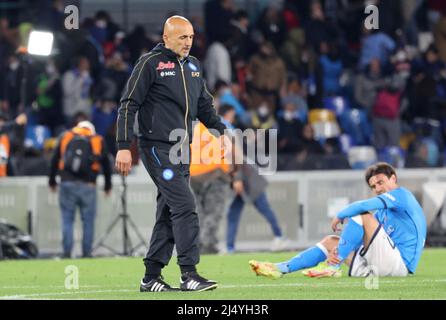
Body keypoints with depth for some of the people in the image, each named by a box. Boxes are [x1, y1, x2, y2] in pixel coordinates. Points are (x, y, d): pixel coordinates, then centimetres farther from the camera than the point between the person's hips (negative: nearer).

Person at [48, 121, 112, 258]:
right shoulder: (98, 141, 14)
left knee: (67, 221, 5)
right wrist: (107, 186, 31)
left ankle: (67, 253, -1)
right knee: (88, 222, 6)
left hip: (67, 184, 1)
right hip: (87, 185, -1)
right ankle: (86, 253, 4)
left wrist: (52, 181, 24)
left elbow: (54, 161, 14)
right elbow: (106, 165, 20)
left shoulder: (65, 137, 14)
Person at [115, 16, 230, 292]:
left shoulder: (193, 65, 16)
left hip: (182, 150, 8)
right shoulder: (150, 64, -6)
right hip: (158, 148, -8)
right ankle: (189, 274, -17)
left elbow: (205, 104, 25)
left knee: (168, 213, 8)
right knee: (185, 207, -16)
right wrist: (124, 147, -14)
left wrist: (220, 131, 11)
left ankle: (151, 276, 14)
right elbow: (129, 105, -8)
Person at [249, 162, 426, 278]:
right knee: (330, 242, 13)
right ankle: (280, 269, 4)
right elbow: (365, 239, 15)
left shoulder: (401, 194, -5)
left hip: (399, 264, -10)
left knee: (363, 215, -21)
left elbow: (364, 206, -22)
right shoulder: (384, 210, 24)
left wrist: (339, 216, -6)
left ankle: (332, 266, -20)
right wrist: (338, 250, -3)